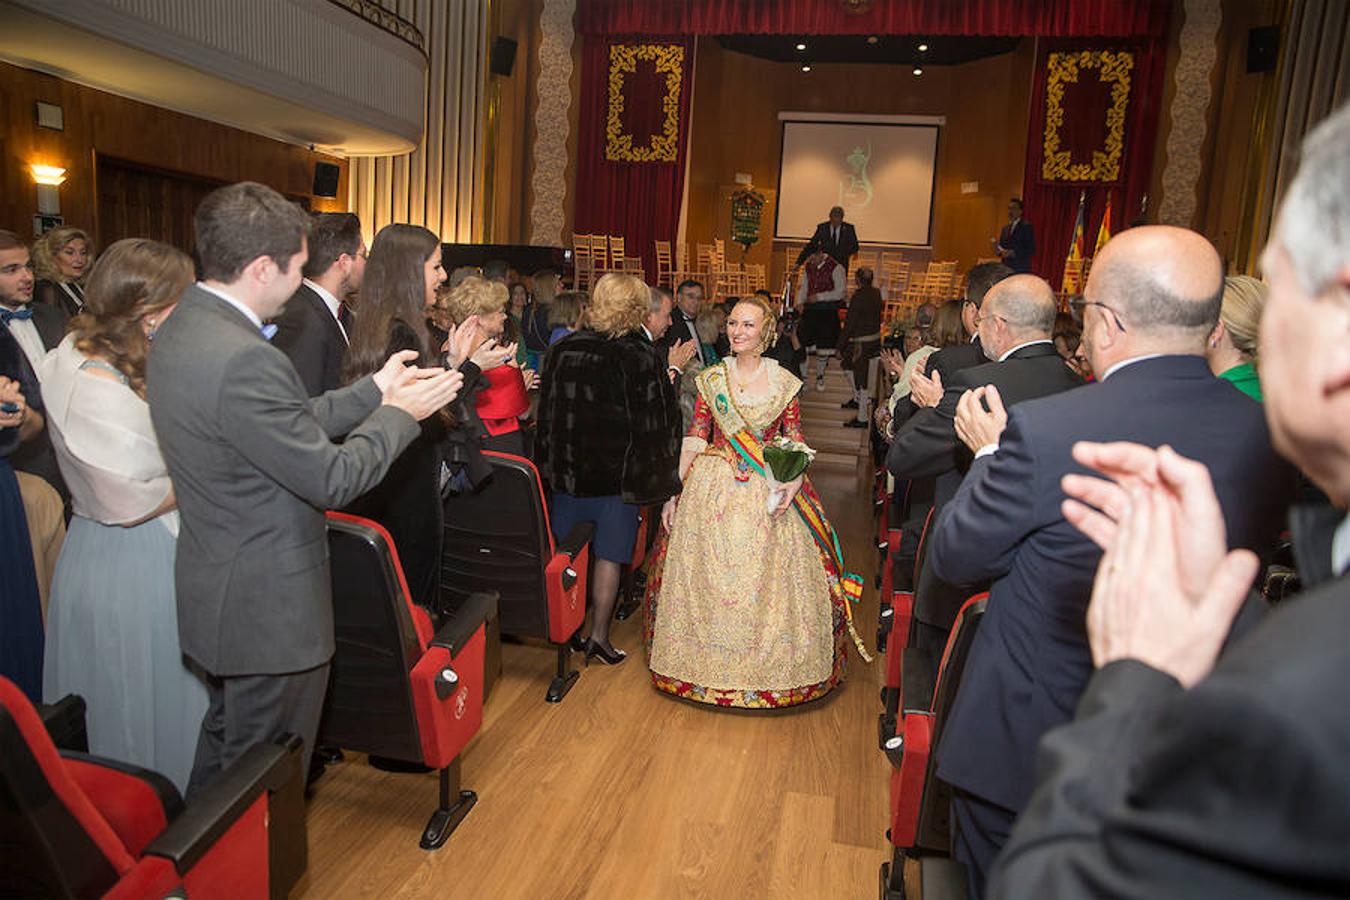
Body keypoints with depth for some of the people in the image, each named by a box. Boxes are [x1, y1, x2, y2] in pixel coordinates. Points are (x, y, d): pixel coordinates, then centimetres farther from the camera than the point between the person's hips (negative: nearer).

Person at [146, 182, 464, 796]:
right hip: (268, 608, -10)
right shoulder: (244, 358, -29)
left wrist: (373, 391, 8)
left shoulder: (181, 329, 3)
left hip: (215, 590, 10)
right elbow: (332, 480, -23)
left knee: (226, 739, 30)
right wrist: (399, 413, -9)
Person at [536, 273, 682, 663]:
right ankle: (599, 637, 13)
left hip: (569, 470, 3)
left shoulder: (562, 351, -1)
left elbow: (547, 413, 4)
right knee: (609, 554, 7)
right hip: (618, 472, -3)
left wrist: (552, 466, 13)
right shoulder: (643, 356, -11)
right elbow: (658, 421, -9)